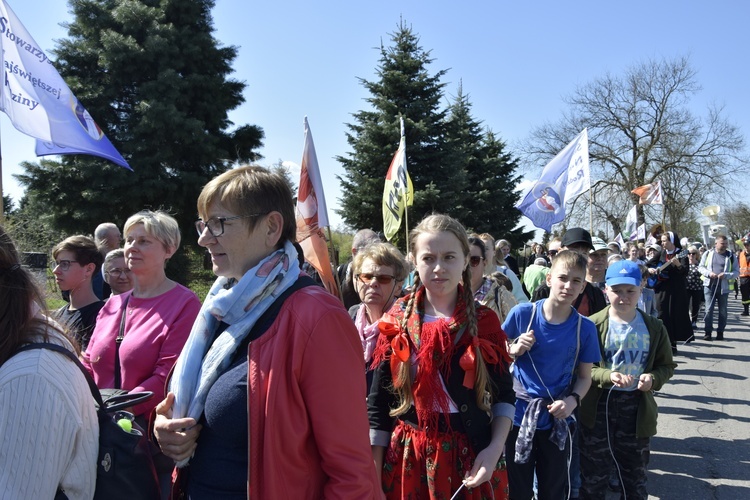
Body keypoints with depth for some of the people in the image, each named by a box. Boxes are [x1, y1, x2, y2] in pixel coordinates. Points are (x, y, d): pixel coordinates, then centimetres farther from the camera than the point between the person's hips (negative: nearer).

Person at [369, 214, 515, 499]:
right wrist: (373, 474, -3)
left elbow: (504, 394, 2)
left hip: (471, 456, 0)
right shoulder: (396, 322, -5)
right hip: (407, 457, 0)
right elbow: (379, 401, -2)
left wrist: (495, 448, -13)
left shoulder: (484, 322, -5)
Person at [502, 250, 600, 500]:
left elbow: (584, 376, 2)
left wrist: (573, 400, -16)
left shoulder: (585, 328, -6)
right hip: (519, 414, -1)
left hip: (557, 419, 2)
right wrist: (515, 350, -18)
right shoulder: (522, 314, -10)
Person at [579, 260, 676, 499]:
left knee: (635, 476, 17)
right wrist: (608, 376, -26)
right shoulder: (593, 325, -8)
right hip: (598, 406, -2)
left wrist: (653, 378, -14)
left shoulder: (654, 327, 1)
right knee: (593, 474, 12)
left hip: (637, 407, 2)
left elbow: (667, 366, 8)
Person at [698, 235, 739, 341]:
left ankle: (720, 332, 18)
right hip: (709, 285, 0)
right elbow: (700, 267, 8)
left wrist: (726, 275, -17)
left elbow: (736, 272, 1)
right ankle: (708, 332, 4)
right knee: (709, 309, -2)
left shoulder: (731, 256, 1)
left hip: (724, 287, 0)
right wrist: (709, 273, -11)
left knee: (723, 311, 7)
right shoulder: (708, 254, 4)